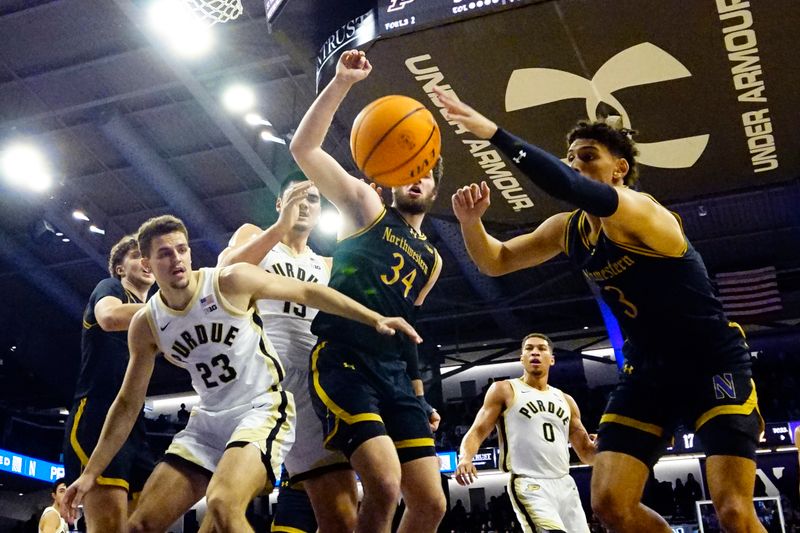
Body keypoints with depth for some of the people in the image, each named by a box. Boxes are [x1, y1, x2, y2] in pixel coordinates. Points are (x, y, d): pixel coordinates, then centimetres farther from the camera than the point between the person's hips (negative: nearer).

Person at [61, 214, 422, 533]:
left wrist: (376, 320, -7)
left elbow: (307, 292, -4)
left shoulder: (232, 281, -13)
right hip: (208, 420, 6)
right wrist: (90, 472, 6)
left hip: (263, 409, -6)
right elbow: (128, 403, 8)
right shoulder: (145, 325, 0)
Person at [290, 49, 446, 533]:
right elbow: (304, 148, -2)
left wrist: (419, 397, 21)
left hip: (395, 374, 6)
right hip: (342, 362, -6)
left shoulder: (430, 258, 24)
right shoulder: (367, 207, 9)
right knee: (384, 485, -24)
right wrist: (342, 83, -10)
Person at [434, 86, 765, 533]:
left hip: (713, 362, -7)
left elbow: (568, 187, -43)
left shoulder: (640, 211, -23)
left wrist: (494, 132, -47)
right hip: (648, 370, 7)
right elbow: (497, 262, 9)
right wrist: (471, 221, -13)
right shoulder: (567, 229, 2)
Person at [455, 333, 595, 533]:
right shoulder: (504, 390, 4)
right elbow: (477, 432, -3)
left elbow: (586, 453, 20)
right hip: (529, 486, -6)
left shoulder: (565, 400, 18)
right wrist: (465, 458, -25)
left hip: (565, 485, 6)